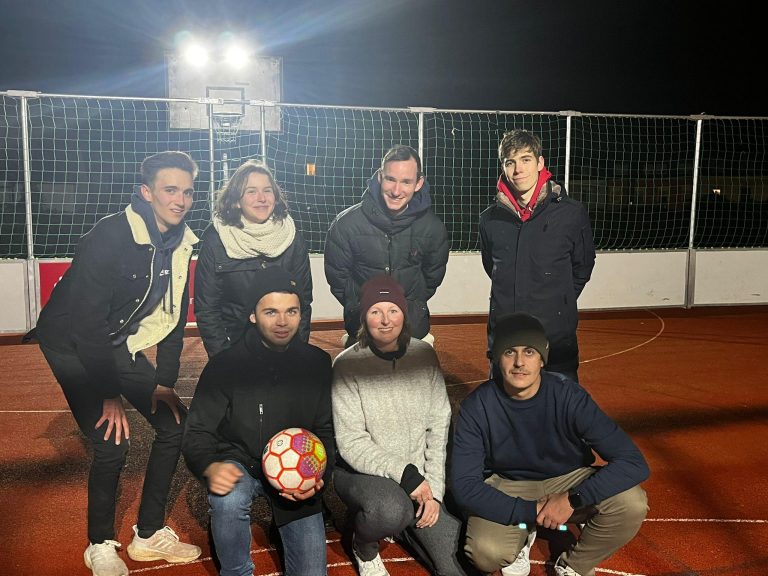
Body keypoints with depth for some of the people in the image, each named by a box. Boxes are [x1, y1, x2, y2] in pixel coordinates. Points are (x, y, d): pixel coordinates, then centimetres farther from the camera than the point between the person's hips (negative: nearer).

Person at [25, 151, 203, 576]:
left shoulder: (180, 243, -5)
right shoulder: (110, 236, -26)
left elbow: (174, 314, 3)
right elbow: (87, 319, -26)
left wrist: (165, 380, -1)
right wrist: (109, 394, -22)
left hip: (119, 346, 7)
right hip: (72, 345, -7)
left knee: (174, 424, 2)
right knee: (112, 441, -15)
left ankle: (149, 534, 18)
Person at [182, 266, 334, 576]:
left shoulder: (318, 362, -7)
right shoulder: (225, 364, -15)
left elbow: (325, 430, 1)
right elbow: (198, 433, -12)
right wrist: (211, 467, -33)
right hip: (240, 463, -2)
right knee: (228, 500, -37)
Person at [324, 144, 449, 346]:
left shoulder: (433, 227, -9)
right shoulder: (346, 224, -15)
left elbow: (433, 276, 6)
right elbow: (337, 275, -2)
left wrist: (412, 309, 5)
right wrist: (359, 310, 0)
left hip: (413, 327, 1)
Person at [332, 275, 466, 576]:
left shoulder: (424, 356, -3)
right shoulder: (347, 365, -14)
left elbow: (438, 427, 0)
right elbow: (351, 443, -16)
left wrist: (433, 489, -7)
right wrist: (405, 474, -23)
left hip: (418, 475, 4)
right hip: (361, 471, -3)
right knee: (391, 509, -37)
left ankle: (404, 527, 25)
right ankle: (364, 546, 0)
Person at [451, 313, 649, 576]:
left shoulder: (568, 396, -23)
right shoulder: (477, 406, -22)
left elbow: (633, 462, -25)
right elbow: (464, 484, -20)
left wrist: (573, 500, -31)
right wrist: (529, 512, -25)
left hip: (568, 481, 1)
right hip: (507, 489, -1)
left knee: (631, 503, -27)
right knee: (486, 553, -30)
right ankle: (520, 539, 9)